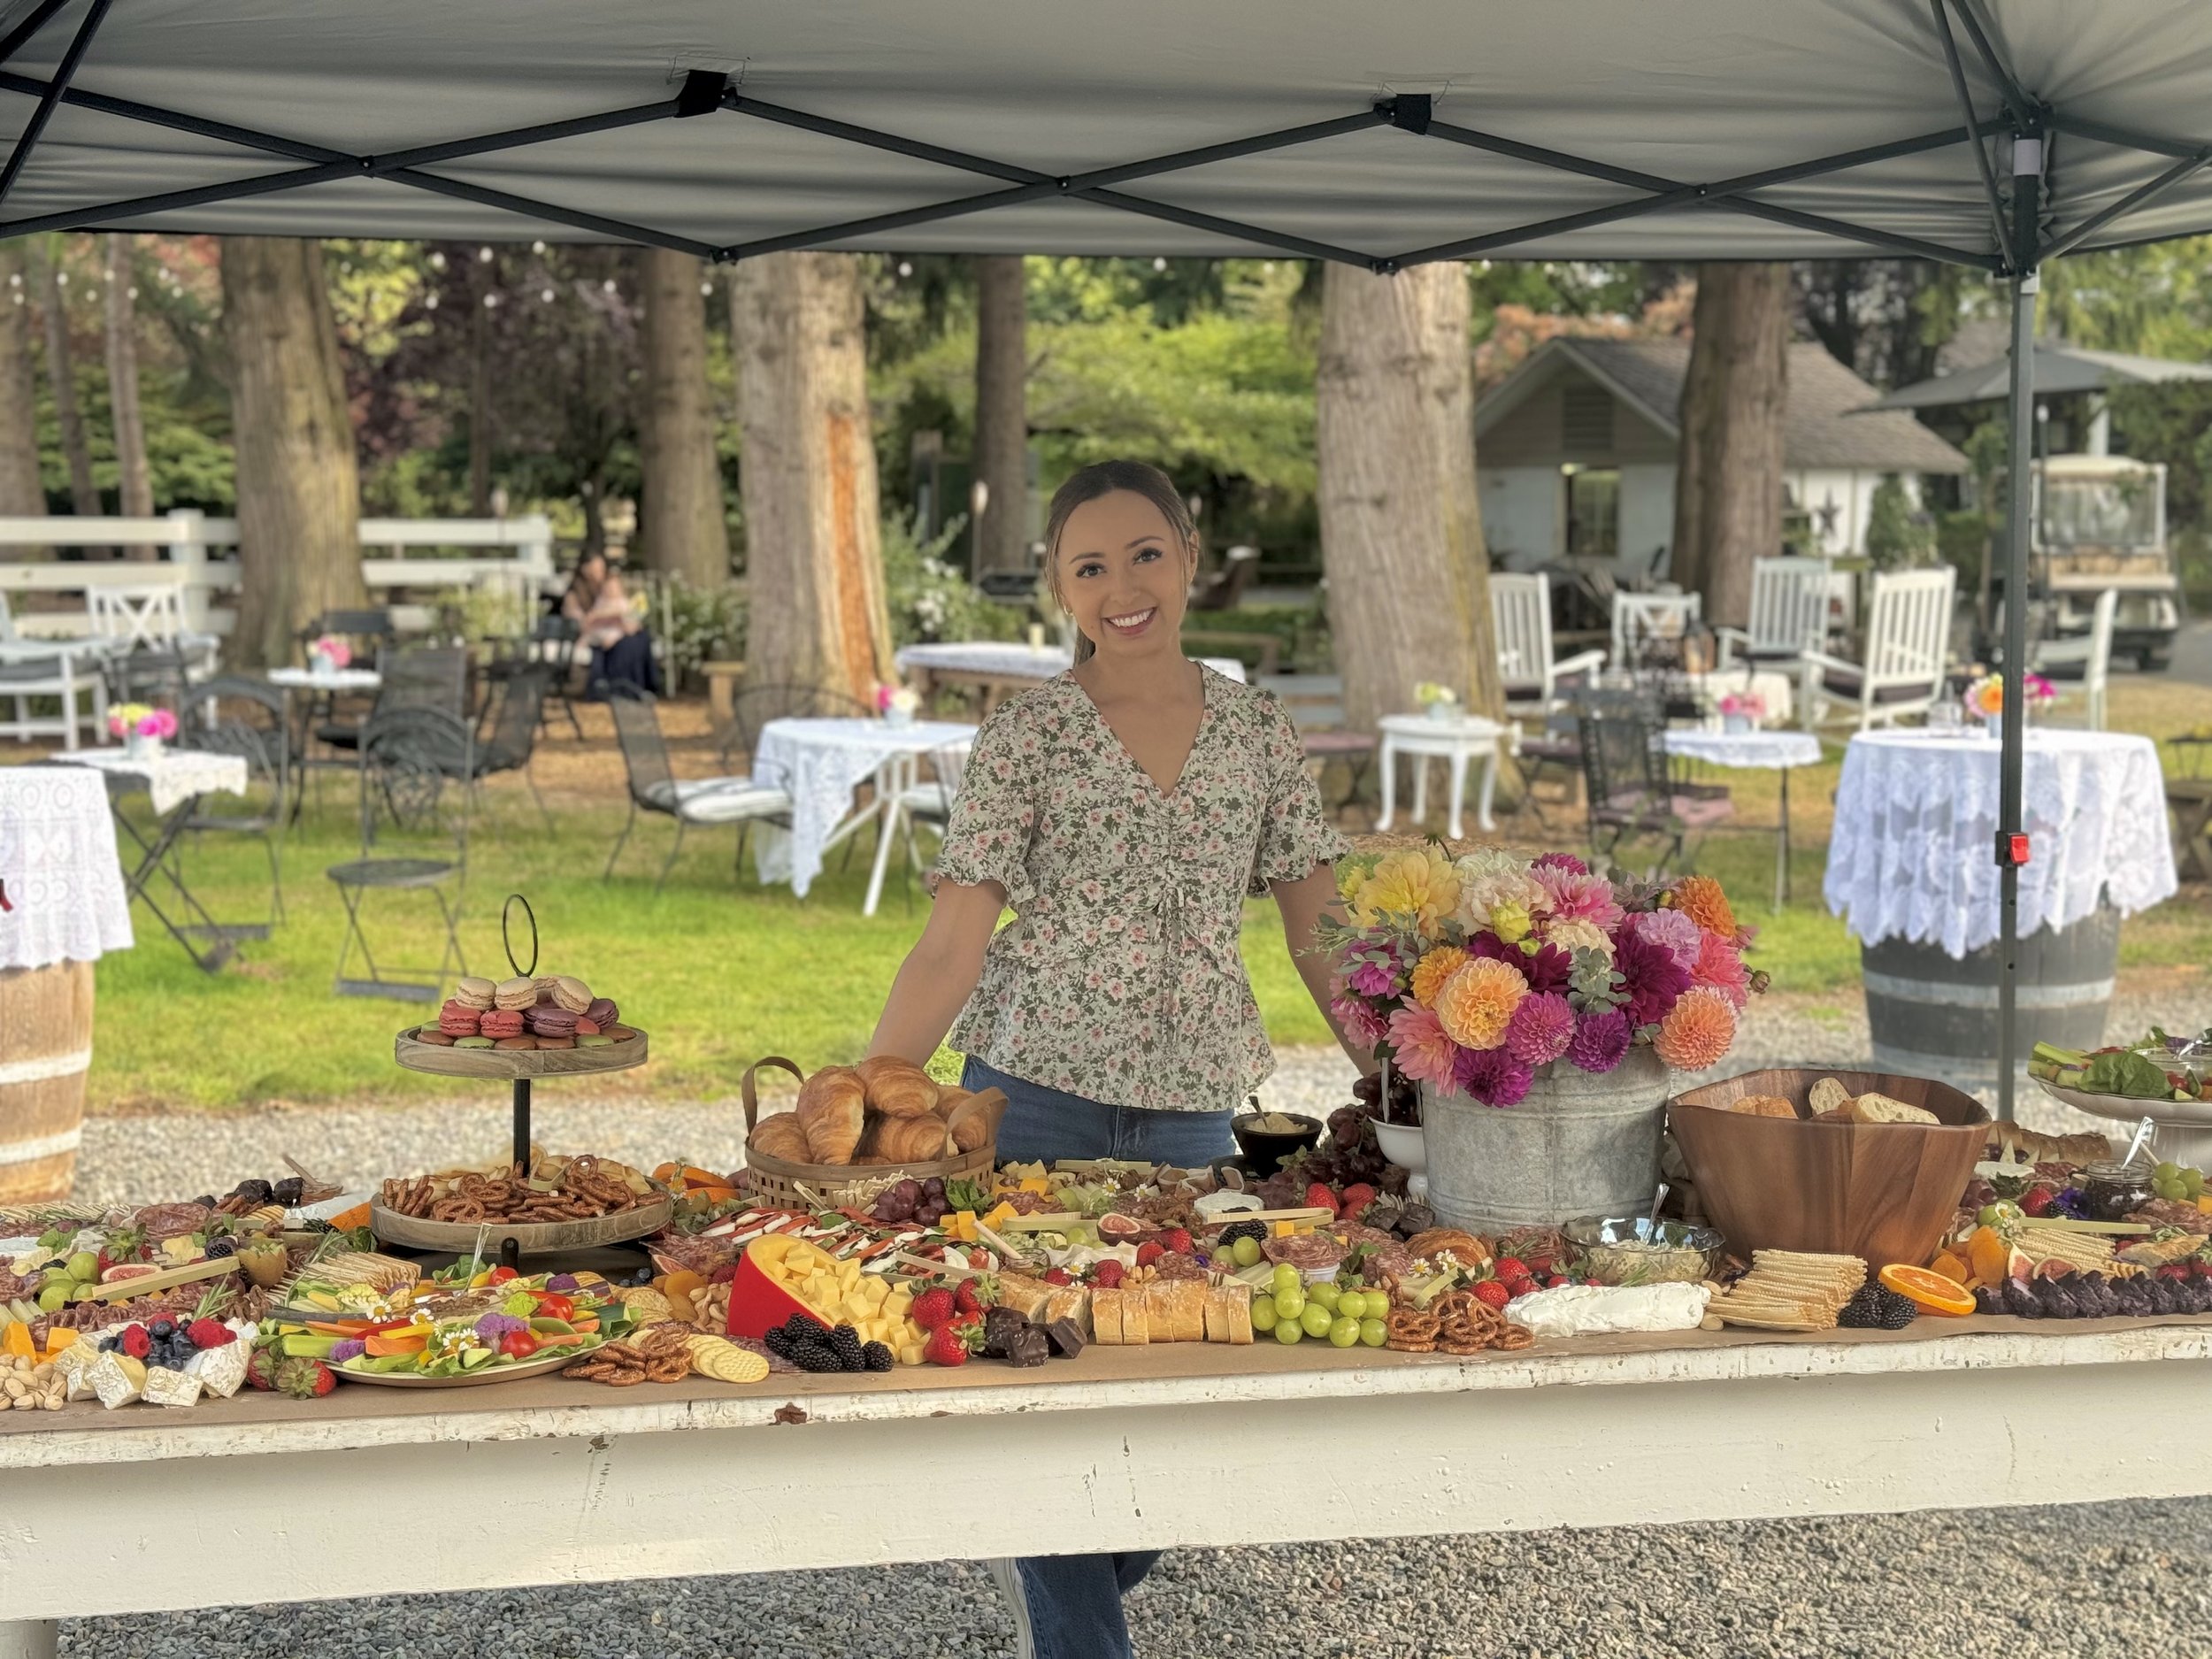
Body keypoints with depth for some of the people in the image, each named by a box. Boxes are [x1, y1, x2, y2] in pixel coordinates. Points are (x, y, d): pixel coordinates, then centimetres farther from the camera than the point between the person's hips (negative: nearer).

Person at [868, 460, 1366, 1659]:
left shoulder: (1256, 729, 5)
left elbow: (1318, 923, 8)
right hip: (1037, 1088, -3)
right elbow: (953, 940, -7)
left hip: (1191, 1097, 3)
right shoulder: (1026, 735, -4)